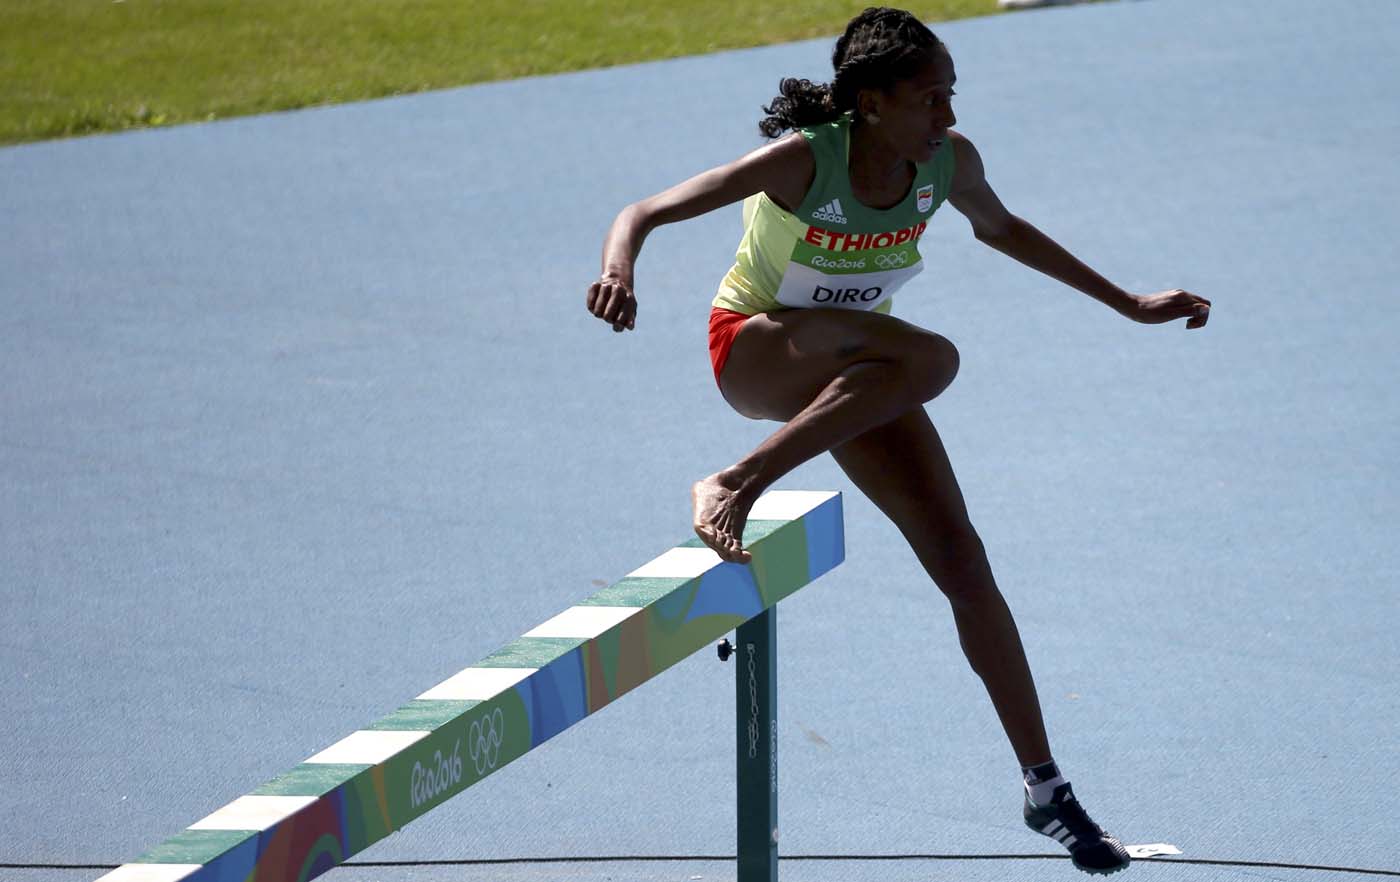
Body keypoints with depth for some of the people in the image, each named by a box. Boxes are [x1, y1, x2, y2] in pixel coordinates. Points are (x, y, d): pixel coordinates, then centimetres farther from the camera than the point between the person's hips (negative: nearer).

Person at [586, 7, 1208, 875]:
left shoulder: (949, 161, -11)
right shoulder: (803, 160, -27)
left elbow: (1001, 228, 13)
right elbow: (643, 213, -28)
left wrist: (1130, 304, 18)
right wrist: (619, 270, -52)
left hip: (851, 371, 5)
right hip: (754, 350, -5)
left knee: (963, 560, -5)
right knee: (930, 357, -36)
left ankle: (1046, 788, 4)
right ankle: (732, 488, -33)